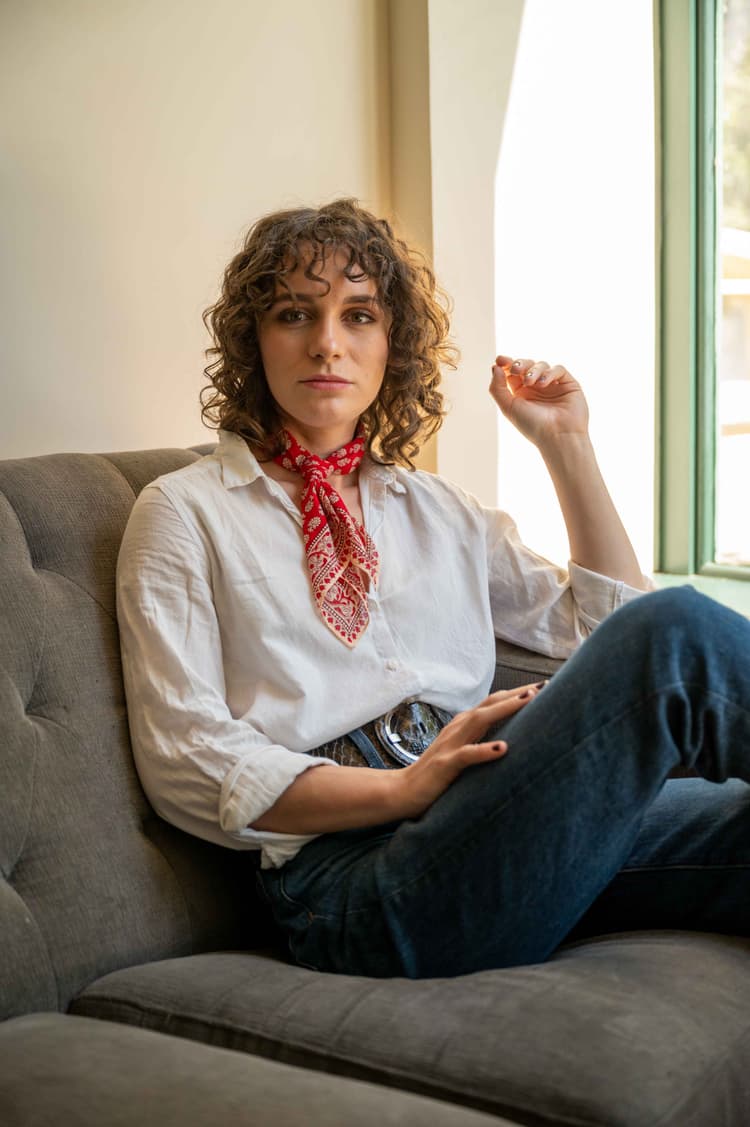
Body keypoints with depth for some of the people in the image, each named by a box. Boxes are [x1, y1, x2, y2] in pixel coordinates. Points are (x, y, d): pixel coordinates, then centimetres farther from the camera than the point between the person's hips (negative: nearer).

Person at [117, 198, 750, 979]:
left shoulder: (439, 511, 26)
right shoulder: (185, 512, 10)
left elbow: (605, 625, 23)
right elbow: (183, 762, -1)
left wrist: (566, 447, 18)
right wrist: (404, 787, -14)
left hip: (495, 816, 6)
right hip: (355, 873, -5)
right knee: (678, 630, -25)